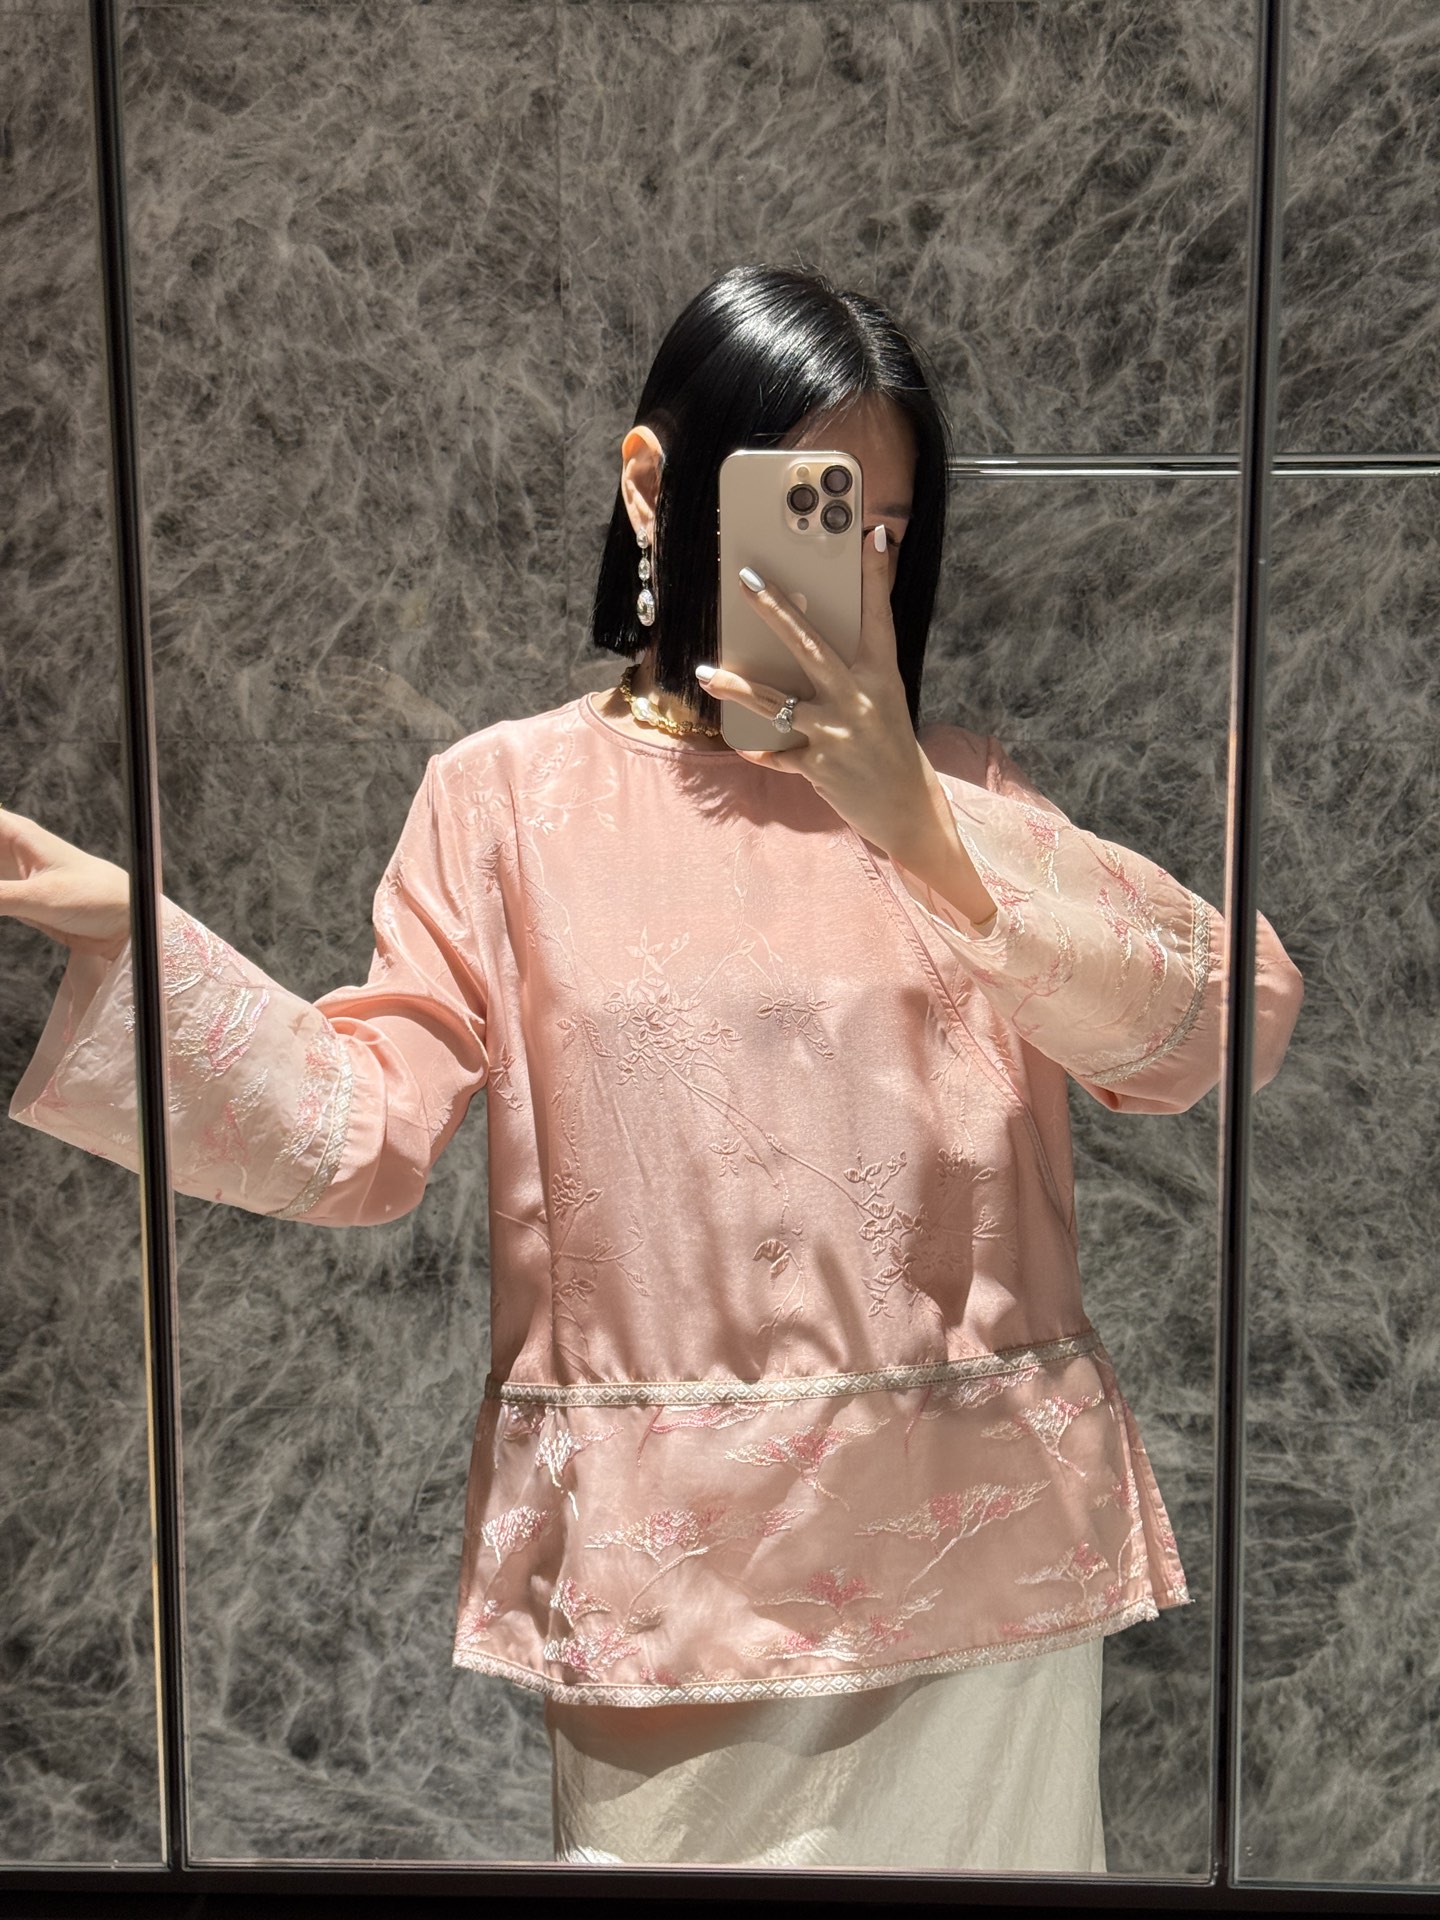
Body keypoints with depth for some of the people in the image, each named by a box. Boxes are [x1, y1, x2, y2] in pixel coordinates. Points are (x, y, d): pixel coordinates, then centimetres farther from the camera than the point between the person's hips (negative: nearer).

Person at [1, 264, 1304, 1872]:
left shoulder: (957, 788, 5)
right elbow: (361, 1131, -7)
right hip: (670, 1563, -2)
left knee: (984, 1854, 17)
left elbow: (1235, 1029, -9)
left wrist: (920, 829, -20)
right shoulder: (511, 798, 0)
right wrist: (132, 932, -19)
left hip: (986, 1549, 2)